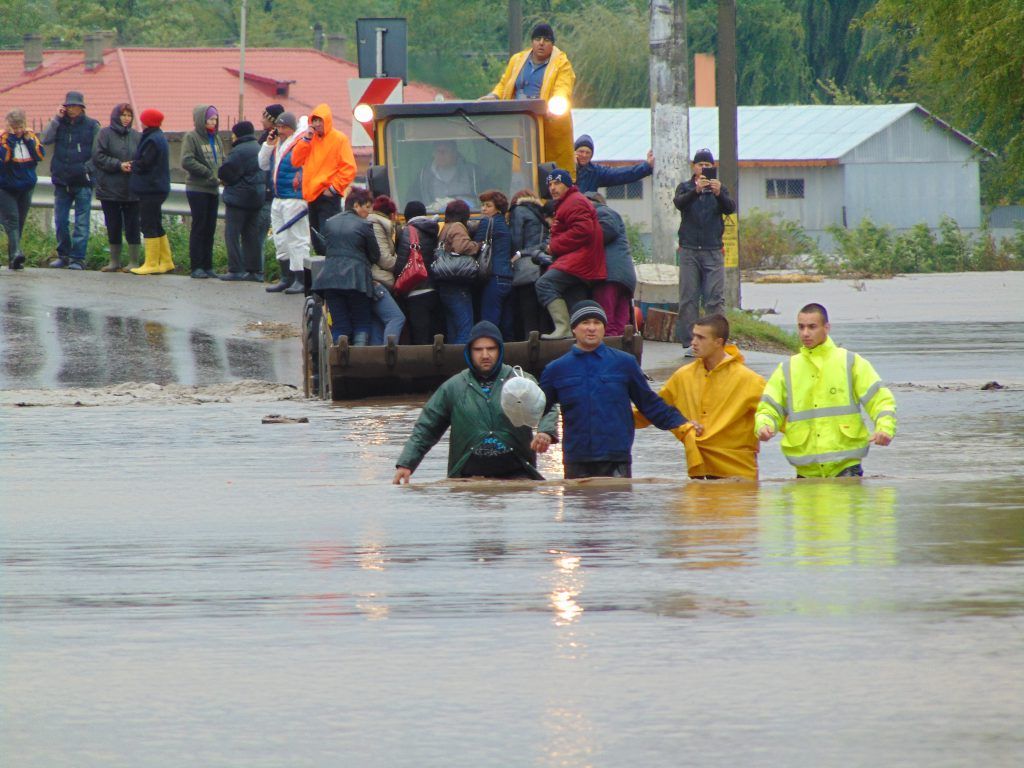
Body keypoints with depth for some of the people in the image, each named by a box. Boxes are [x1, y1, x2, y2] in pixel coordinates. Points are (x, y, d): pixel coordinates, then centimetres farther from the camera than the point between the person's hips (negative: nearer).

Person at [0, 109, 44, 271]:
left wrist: (29, 140, -11)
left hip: (26, 187, 4)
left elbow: (40, 156, -5)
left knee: (20, 222, 8)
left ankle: (14, 258, 15)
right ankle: (16, 252, -30)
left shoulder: (31, 136, 4)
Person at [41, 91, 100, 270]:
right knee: (60, 221, 7)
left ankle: (78, 258, -3)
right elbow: (46, 139, -6)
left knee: (81, 222, -5)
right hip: (62, 181, 4)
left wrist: (87, 168, -10)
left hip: (82, 182, -4)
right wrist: (57, 119, -10)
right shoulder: (60, 124, 9)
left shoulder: (91, 126, 0)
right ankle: (63, 255, 18)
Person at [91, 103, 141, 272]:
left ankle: (134, 262, 6)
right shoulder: (105, 134, -1)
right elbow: (98, 157, -8)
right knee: (113, 227, 7)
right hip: (110, 188, -1)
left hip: (131, 192, 1)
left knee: (132, 226, 0)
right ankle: (114, 261, 16)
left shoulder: (137, 137, 6)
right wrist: (119, 165, -15)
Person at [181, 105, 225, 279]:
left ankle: (207, 266, 12)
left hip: (213, 189, 6)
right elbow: (187, 161, -16)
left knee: (210, 228, 7)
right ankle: (196, 267, -2)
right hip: (197, 188, -6)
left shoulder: (216, 139, 15)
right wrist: (208, 173, -18)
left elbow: (223, 159, 17)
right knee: (199, 227, -6)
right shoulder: (191, 137, -6)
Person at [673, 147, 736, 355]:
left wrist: (719, 193, -27)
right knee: (688, 298, -2)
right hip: (689, 250, 0)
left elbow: (730, 208, -6)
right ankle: (689, 343, 0)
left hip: (713, 251, 0)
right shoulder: (685, 188, 10)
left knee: (716, 299, -6)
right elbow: (679, 203, -12)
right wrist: (696, 190, -30)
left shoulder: (719, 189, 12)